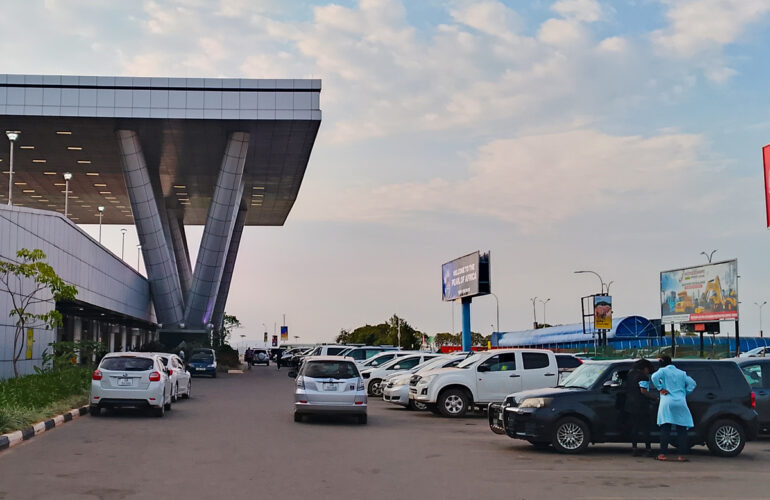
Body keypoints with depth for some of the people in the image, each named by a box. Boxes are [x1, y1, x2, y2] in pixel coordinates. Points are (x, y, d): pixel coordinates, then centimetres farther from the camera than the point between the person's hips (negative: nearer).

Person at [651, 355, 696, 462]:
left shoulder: (663, 371, 4)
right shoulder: (681, 373, 16)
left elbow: (654, 377, -15)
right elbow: (692, 383, 8)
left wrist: (660, 388, -6)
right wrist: (685, 393, 12)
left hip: (667, 403, -2)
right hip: (681, 403, 2)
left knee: (665, 429, 0)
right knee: (682, 430, 3)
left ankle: (663, 454, -3)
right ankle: (682, 455, -2)